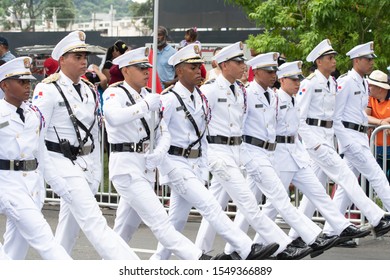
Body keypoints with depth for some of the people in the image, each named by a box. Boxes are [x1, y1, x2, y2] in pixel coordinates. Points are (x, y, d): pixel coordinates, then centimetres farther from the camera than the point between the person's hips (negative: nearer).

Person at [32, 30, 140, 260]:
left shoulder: (89, 91, 13)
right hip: (63, 162, -8)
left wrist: (97, 172, 15)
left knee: (70, 223, 12)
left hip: (86, 162, 8)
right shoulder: (48, 90, -9)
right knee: (94, 222, -12)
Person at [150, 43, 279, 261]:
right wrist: (162, 166, -13)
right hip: (176, 164, -8)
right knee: (211, 206, -14)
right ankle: (247, 249, -19)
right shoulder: (170, 100, -14)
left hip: (195, 164, 8)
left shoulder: (201, 97, 9)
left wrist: (203, 162, 13)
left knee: (178, 218, 12)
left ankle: (157, 262, 22)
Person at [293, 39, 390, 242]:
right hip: (314, 135, -8)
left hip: (328, 136, 8)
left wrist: (332, 139, 13)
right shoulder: (310, 83, -11)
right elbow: (298, 117, -13)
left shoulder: (333, 83, 13)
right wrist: (314, 143, -16)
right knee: (345, 175, -11)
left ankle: (297, 233, 15)